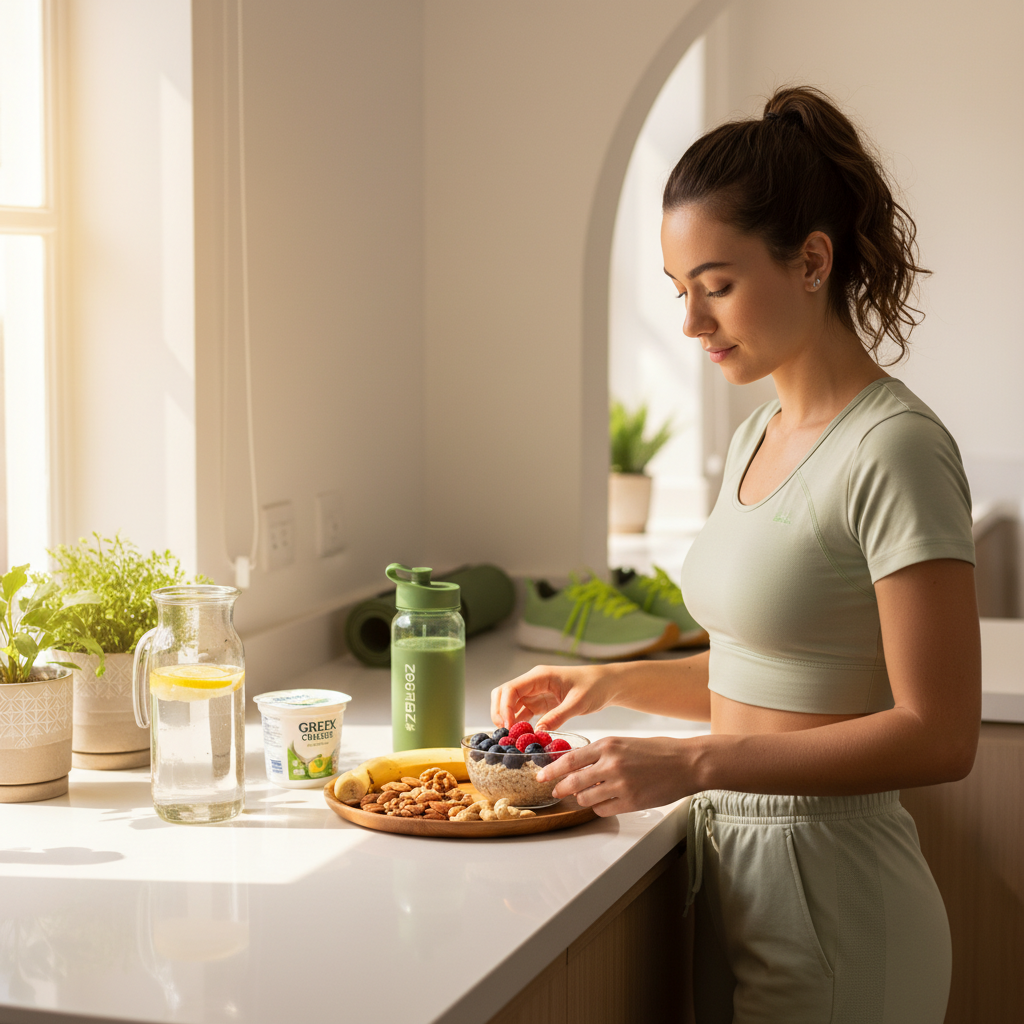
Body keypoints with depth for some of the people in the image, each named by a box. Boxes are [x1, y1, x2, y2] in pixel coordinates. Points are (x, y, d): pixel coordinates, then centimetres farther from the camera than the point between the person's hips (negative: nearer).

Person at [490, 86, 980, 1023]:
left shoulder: (895, 451, -18)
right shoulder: (757, 437, 9)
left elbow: (937, 735, -21)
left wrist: (692, 763, -24)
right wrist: (613, 682, 3)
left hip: (828, 897, -7)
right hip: (730, 871, 8)